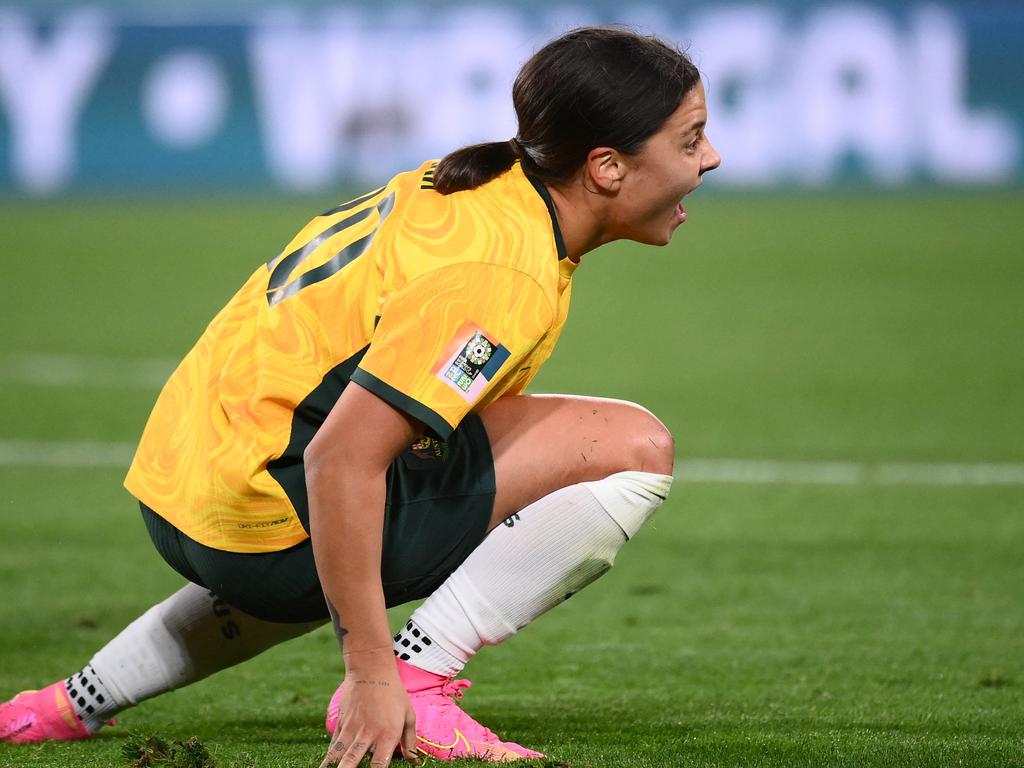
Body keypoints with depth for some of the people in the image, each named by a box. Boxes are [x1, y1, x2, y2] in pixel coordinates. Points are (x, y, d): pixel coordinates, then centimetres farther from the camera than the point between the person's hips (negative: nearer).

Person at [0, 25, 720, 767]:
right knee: (634, 450, -16)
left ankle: (80, 701, 45)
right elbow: (341, 460, -29)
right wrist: (374, 675, -28)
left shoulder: (481, 181, 7)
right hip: (268, 514, -10)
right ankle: (414, 683, -13)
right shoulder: (505, 274, -22)